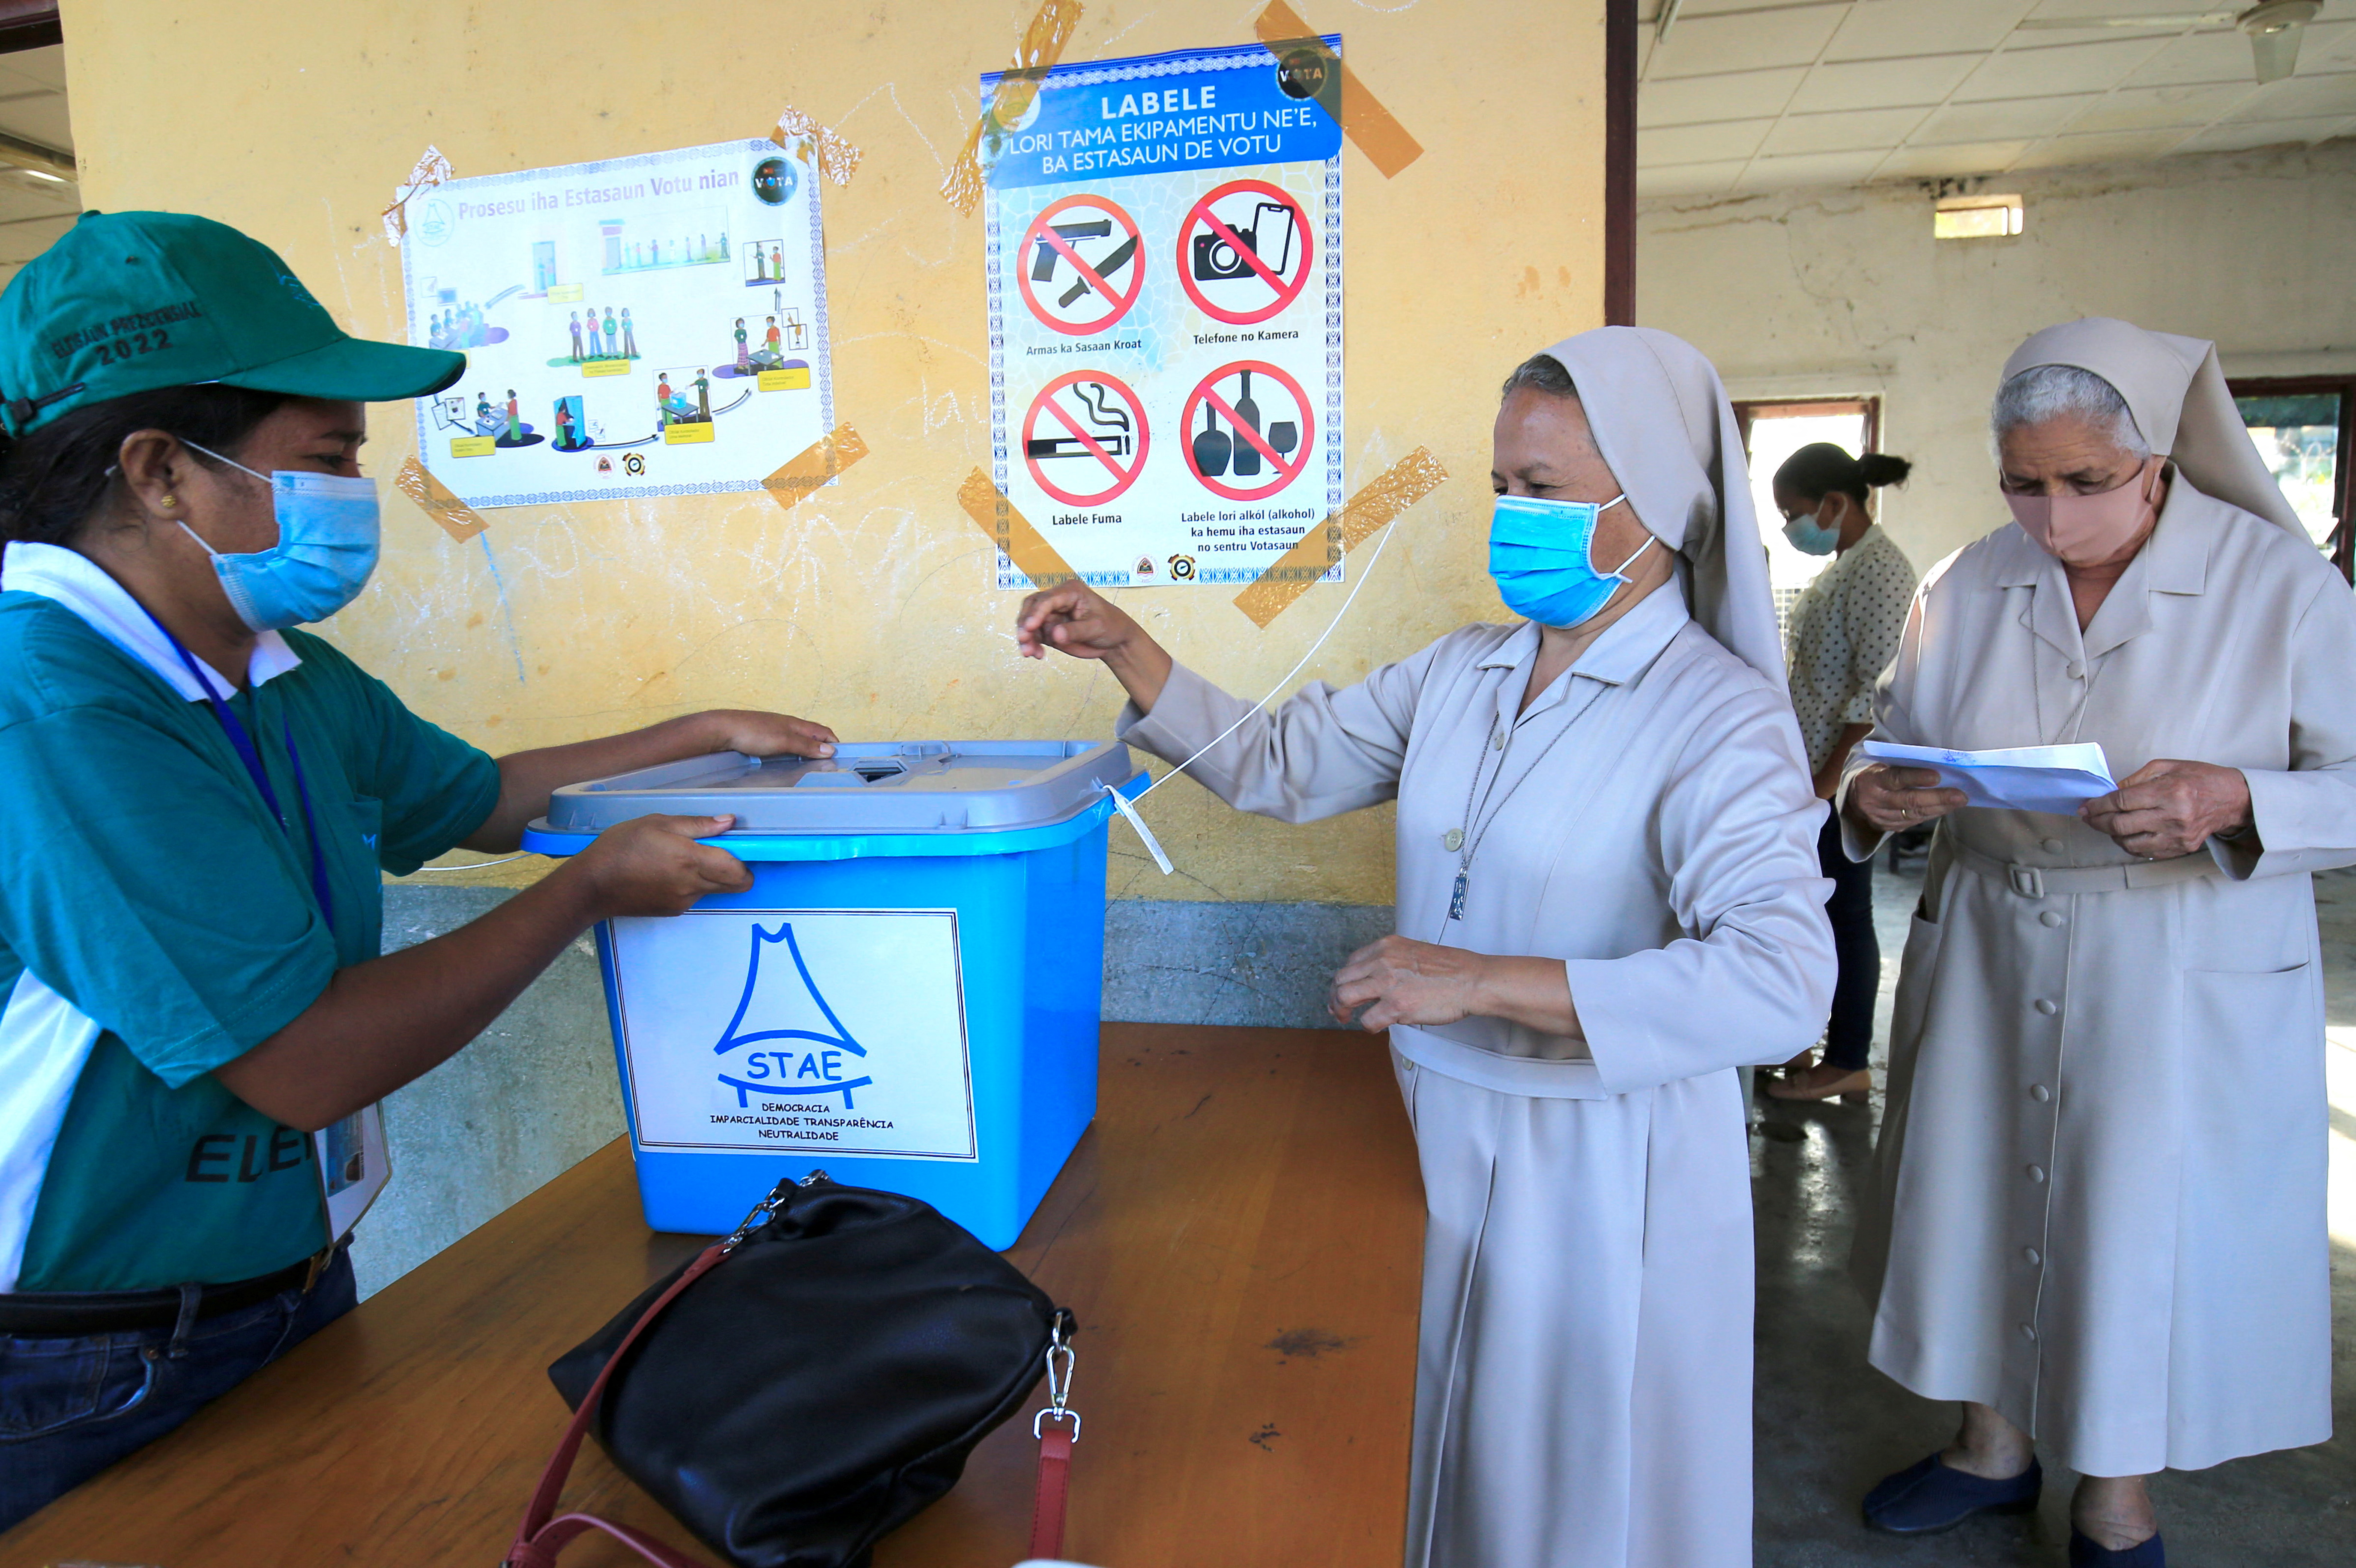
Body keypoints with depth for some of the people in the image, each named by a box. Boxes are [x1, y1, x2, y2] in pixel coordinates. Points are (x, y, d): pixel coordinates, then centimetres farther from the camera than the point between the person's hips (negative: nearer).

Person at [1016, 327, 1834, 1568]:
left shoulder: (1721, 717, -18)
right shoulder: (1462, 671, 1)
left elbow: (1782, 984, -29)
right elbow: (1281, 764, 8)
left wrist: (1486, 981, -34)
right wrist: (1129, 653, -4)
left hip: (1603, 1169, -5)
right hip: (1439, 1136, 6)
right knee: (1443, 1454, 24)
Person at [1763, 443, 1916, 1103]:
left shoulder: (1880, 570, -16)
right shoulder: (1844, 564, 14)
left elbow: (1878, 696, -22)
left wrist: (1829, 781, -21)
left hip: (1844, 780, -10)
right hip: (1814, 775, 10)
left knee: (1845, 915, 1)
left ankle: (1848, 1064, 13)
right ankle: (1795, 1042, 27)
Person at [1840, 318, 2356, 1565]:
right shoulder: (1967, 586, 0)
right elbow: (1895, 741, 6)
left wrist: (2235, 803, -28)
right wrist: (1872, 798, -17)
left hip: (2185, 983, -3)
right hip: (1986, 959, 3)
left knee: (2146, 1231, 8)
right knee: (1981, 1193, 15)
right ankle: (1993, 1446, 41)